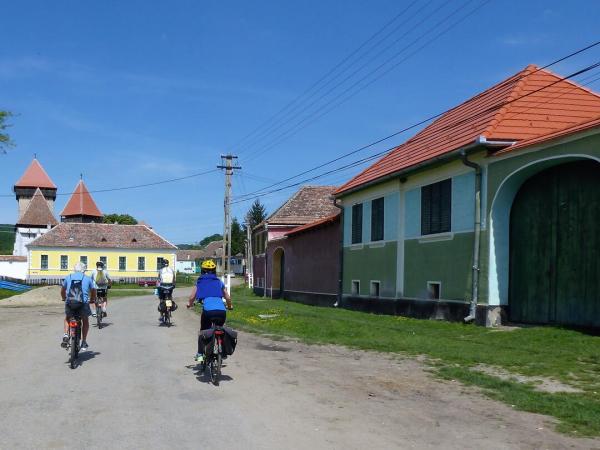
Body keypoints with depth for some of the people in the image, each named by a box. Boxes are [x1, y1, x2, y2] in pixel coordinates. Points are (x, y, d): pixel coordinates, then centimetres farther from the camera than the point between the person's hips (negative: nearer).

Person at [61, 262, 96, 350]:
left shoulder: (68, 277, 17)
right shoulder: (88, 278, 13)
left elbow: (62, 291, 28)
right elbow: (93, 291, 20)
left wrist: (64, 298, 46)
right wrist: (92, 300, 39)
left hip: (69, 302, 1)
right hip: (83, 303, -1)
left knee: (67, 318, 30)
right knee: (85, 321, 23)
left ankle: (66, 335, 10)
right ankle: (84, 342, 19)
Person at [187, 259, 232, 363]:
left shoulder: (200, 281, 19)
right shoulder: (219, 282, 23)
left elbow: (192, 297, 13)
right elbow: (228, 297, 22)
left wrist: (190, 304, 35)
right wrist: (230, 306, 42)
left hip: (207, 310, -1)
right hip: (221, 311, 1)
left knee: (203, 331, 22)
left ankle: (200, 354, 18)